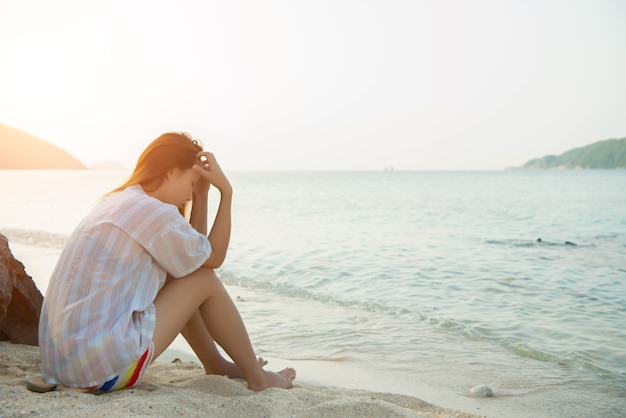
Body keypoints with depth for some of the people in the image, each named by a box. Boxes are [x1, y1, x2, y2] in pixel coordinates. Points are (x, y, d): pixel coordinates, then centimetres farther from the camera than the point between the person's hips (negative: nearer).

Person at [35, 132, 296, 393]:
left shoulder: (114, 202, 13)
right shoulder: (156, 213, -15)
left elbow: (194, 248, 20)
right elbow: (215, 257, 2)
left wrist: (202, 193, 15)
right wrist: (226, 191, 4)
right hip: (103, 367, -9)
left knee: (176, 276, 21)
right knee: (204, 278, 2)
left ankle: (215, 364, 32)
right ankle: (257, 377, 14)